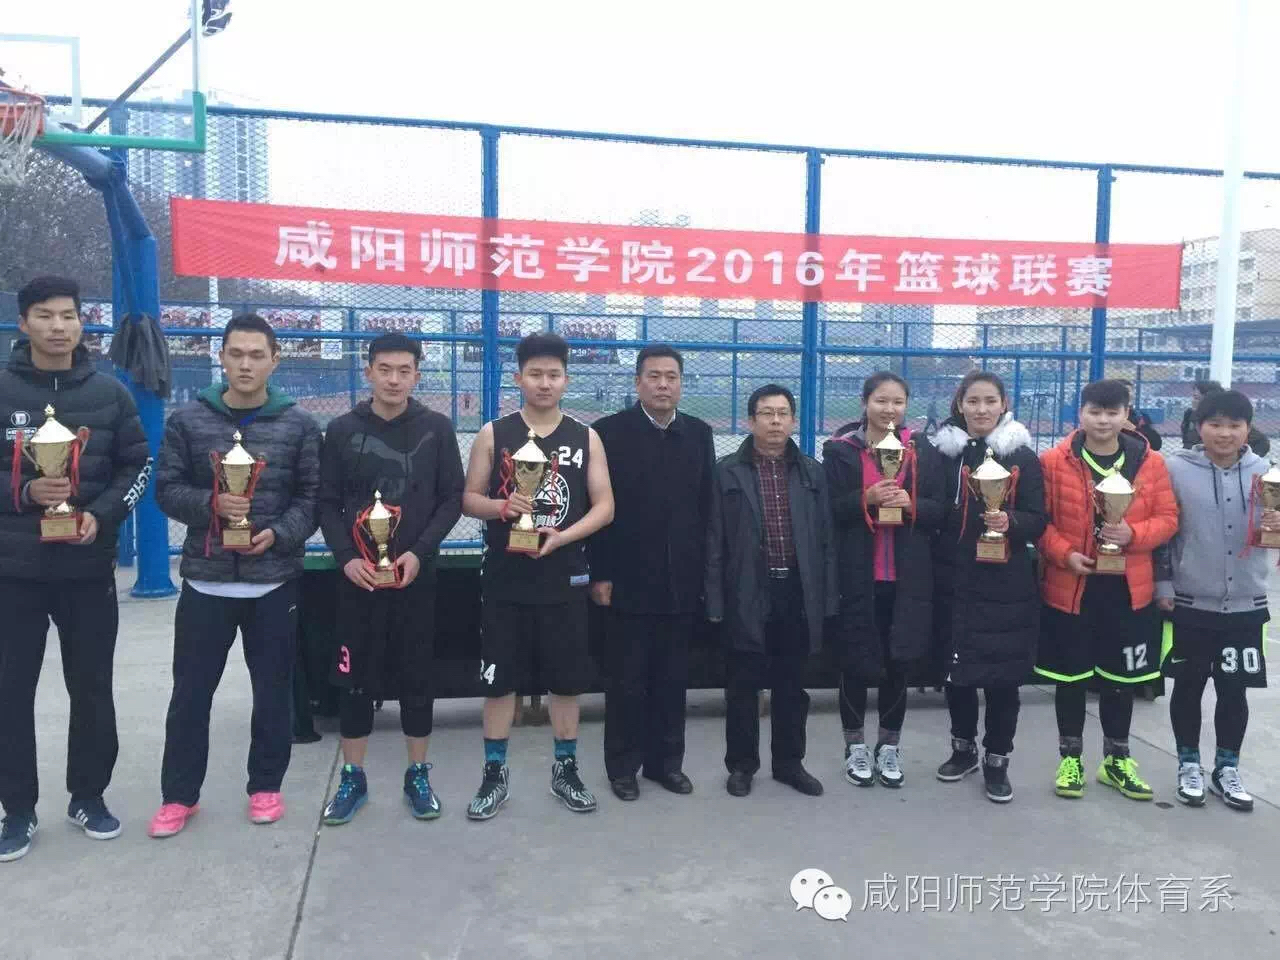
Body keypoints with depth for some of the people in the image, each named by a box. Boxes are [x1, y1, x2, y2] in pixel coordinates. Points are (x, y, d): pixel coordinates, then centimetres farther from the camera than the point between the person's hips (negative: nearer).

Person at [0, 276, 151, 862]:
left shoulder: (108, 393, 3)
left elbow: (137, 465, 5)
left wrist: (101, 515, -10)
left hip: (88, 566, 1)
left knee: (92, 687, 10)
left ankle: (88, 796, 27)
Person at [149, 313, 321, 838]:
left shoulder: (298, 426, 2)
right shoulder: (187, 421, 3)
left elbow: (313, 496, 0)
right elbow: (167, 488, 2)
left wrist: (279, 533, -16)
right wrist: (211, 503, -17)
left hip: (274, 580, 0)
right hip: (205, 578, 1)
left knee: (273, 689, 10)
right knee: (191, 690, 8)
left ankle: (266, 786, 26)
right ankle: (179, 794, 24)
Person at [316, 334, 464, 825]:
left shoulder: (437, 428, 1)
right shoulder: (342, 430, 3)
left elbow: (453, 498, 0)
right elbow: (327, 503, 3)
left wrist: (420, 552, -12)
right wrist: (347, 556, -12)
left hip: (416, 575, 0)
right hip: (357, 574, 1)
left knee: (416, 677, 8)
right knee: (355, 678, 7)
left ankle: (418, 776, 22)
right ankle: (353, 778, 21)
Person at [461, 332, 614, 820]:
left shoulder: (586, 437, 3)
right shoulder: (493, 434, 1)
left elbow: (604, 506, 0)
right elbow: (469, 499, 2)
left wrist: (562, 536, -16)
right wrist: (502, 506, -19)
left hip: (564, 578, 1)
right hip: (504, 578, -1)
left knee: (566, 678, 9)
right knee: (499, 678, 5)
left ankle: (565, 768, 25)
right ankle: (495, 773, 20)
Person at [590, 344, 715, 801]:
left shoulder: (699, 433, 8)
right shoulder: (610, 431, -4)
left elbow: (707, 506, 7)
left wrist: (706, 570, 3)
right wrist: (600, 573, -9)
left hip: (682, 580, 3)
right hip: (629, 579, -3)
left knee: (673, 678, 12)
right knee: (628, 679, 7)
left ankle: (666, 760, 25)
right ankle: (623, 765, 20)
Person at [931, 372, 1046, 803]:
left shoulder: (1023, 456, 1)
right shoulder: (943, 452, 4)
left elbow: (1037, 521, -1)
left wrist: (1010, 521, -21)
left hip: (1007, 584, -1)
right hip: (955, 580, 2)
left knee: (1003, 674, 2)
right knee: (956, 667, 9)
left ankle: (997, 760, 17)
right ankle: (963, 748, 29)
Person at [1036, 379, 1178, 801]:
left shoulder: (1151, 463, 0)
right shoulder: (1054, 461, -6)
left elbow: (1167, 518, 1)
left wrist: (1132, 534, -17)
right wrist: (1064, 553, -17)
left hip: (1129, 590, 2)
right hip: (1069, 588, -2)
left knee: (1121, 677, 14)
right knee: (1071, 677, 9)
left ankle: (1117, 760, 31)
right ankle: (1070, 758, 24)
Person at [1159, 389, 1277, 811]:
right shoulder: (1176, 469, -7)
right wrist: (1161, 585, -5)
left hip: (1245, 605, 2)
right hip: (1190, 603, -2)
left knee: (1234, 689, 11)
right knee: (1188, 686, 10)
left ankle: (1227, 768, 27)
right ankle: (1189, 764, 26)